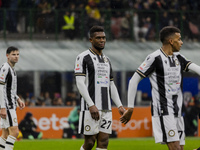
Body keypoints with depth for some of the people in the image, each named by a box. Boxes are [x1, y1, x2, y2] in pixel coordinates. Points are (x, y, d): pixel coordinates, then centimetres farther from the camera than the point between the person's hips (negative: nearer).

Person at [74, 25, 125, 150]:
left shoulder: (106, 60, 19)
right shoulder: (83, 57, -4)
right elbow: (80, 83, -12)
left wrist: (119, 106, 10)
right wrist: (91, 105, -20)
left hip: (106, 109, 6)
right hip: (90, 108, -6)